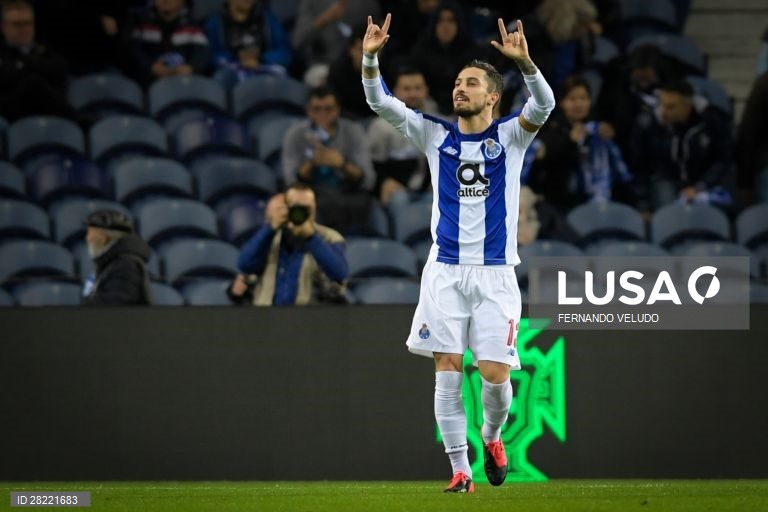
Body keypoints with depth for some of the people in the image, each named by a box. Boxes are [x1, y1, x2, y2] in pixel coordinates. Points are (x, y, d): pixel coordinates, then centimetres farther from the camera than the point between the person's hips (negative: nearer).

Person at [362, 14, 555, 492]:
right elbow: (381, 102, 1)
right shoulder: (436, 135, 7)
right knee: (447, 372, -4)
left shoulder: (510, 136, 2)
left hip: (495, 273, -2)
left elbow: (544, 104, -17)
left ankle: (492, 436, 25)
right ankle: (460, 469, 3)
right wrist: (370, 59, -17)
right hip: (446, 270, 2)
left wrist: (524, 61, -35)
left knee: (495, 374, -6)